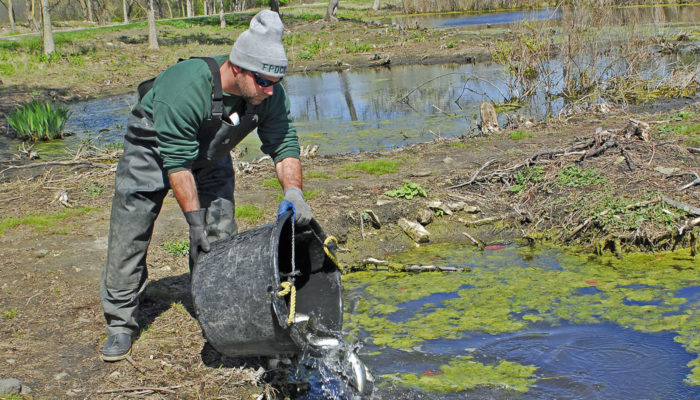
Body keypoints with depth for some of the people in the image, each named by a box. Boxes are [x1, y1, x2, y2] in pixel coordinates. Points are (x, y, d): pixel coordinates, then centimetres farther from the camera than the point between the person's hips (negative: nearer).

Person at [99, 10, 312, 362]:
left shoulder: (270, 95, -23)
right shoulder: (185, 87, -40)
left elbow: (284, 145, -15)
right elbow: (177, 163, -34)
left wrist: (293, 191, -34)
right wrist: (194, 219, -31)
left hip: (210, 156, 5)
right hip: (153, 150, -4)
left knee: (220, 238, -2)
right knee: (129, 237, -3)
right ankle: (120, 324, 10)